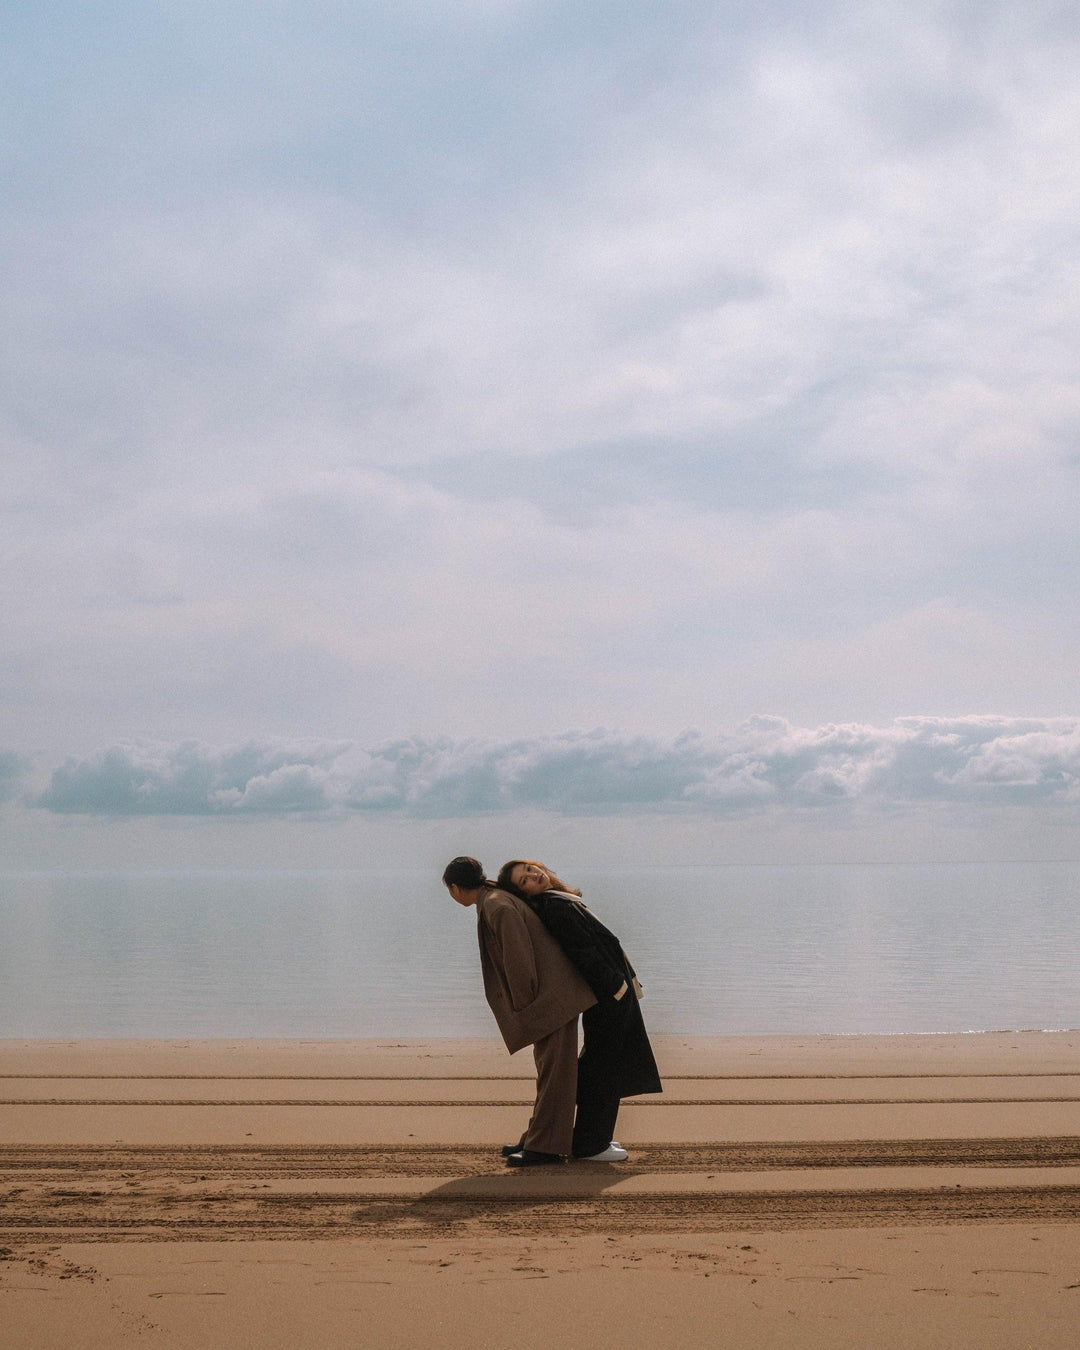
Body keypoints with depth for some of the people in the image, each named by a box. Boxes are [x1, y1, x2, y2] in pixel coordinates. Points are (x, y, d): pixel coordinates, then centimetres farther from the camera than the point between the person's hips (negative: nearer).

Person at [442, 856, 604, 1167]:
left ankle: (546, 1146, -3)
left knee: (552, 1070, -6)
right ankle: (538, 1138, 23)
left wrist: (524, 1005, -14)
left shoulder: (497, 907, -18)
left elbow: (518, 959, -23)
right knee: (547, 1068, 15)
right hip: (549, 995, 11)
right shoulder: (497, 899, 13)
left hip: (551, 996, -11)